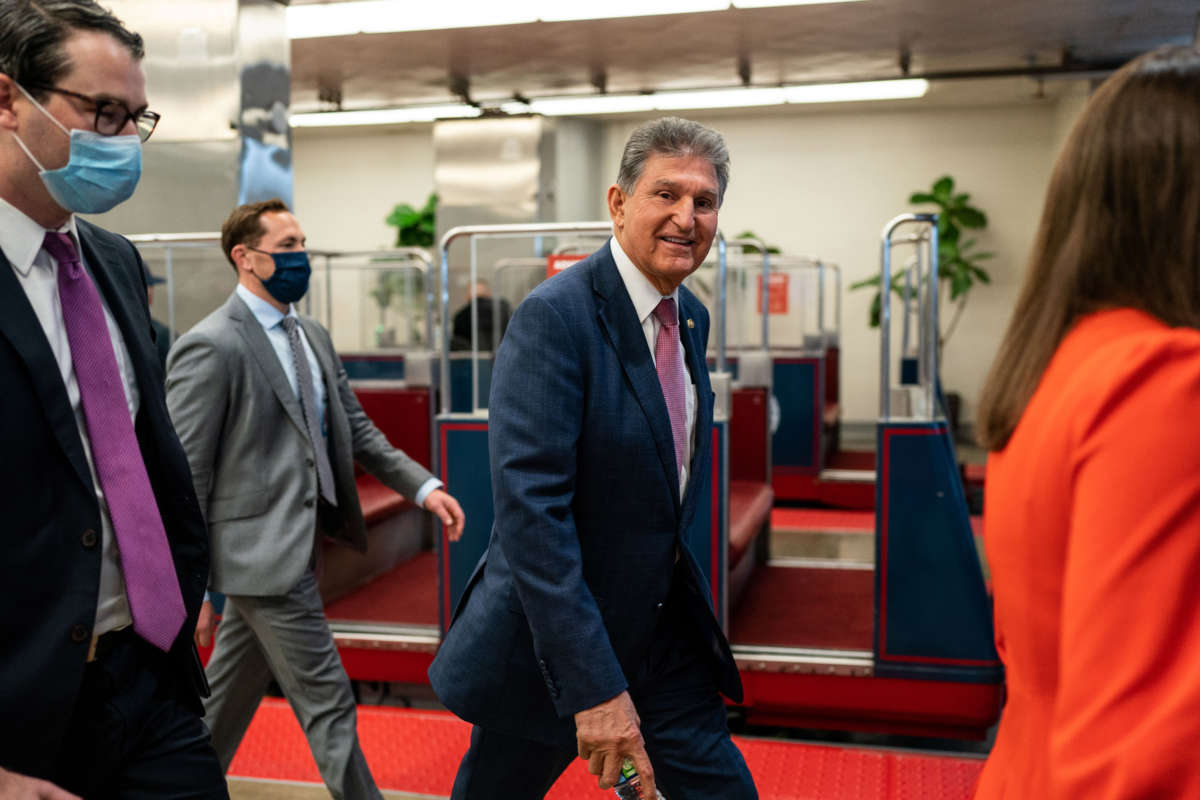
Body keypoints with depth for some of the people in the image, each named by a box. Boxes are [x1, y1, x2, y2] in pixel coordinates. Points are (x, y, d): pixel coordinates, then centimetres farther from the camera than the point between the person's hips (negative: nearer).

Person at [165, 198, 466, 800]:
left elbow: (357, 431, 13)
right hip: (266, 554, -8)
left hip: (299, 544, 8)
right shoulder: (210, 347, -15)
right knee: (328, 705, 0)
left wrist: (423, 486, 0)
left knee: (229, 696, 22)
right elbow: (185, 475, -14)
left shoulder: (312, 336, 11)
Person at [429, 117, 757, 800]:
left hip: (665, 631, 7)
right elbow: (529, 505, -28)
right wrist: (593, 686, -30)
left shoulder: (692, 318, 5)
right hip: (554, 636, -6)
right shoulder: (554, 316, -21)